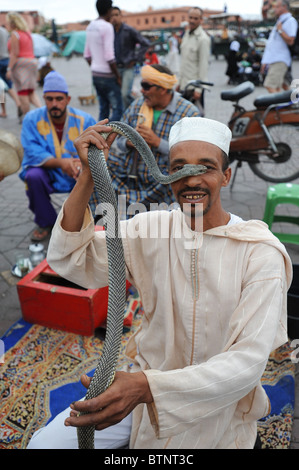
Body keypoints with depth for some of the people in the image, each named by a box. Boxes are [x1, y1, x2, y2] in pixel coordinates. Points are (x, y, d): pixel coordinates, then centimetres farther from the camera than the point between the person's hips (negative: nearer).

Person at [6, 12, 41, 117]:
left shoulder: (15, 34, -9)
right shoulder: (27, 32, 15)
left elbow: (14, 54, -16)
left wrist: (9, 69, -16)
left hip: (20, 64, -8)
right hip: (32, 61, 8)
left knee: (22, 92, -4)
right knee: (31, 92, 11)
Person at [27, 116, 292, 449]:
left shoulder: (262, 254, -19)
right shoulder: (150, 229, -8)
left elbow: (248, 361, -24)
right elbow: (67, 259, -12)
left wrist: (146, 386, -37)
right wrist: (89, 175, -25)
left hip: (217, 404, -2)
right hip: (145, 382, 3)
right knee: (44, 444, -4)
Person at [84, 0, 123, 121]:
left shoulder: (90, 27, 12)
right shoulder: (107, 26, -13)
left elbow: (87, 55, 17)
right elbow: (109, 57, -19)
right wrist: (118, 76, -12)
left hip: (95, 74, 9)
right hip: (107, 76, -9)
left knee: (103, 109, 13)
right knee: (117, 108, -4)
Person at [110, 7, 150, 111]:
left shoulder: (129, 30, -4)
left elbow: (145, 43, -7)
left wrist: (135, 59, -8)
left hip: (128, 68, -5)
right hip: (116, 68, 5)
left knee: (125, 93, -19)